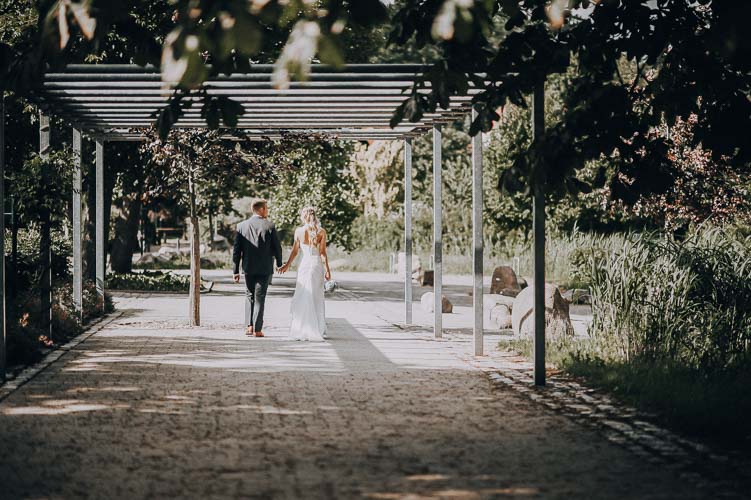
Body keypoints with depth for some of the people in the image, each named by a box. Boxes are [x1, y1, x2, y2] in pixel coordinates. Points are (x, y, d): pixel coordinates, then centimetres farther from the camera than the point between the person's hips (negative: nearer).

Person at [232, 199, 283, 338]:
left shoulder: (242, 226, 0)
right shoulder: (269, 226, -8)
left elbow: (236, 250, 0)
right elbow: (277, 247, -3)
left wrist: (236, 270, 5)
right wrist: (279, 264, 13)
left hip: (248, 268, 2)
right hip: (265, 269, -2)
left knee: (249, 297, 17)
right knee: (259, 299, 3)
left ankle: (249, 326, 7)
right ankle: (257, 329, 1)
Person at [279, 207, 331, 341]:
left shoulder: (299, 231, -3)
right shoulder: (321, 232, -4)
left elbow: (295, 251, 3)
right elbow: (323, 253, -6)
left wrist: (287, 265, 15)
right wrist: (327, 270, -3)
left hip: (305, 265, 0)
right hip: (317, 264, 0)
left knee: (303, 298, 5)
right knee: (317, 298, 8)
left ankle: (302, 330, 2)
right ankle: (318, 329, 8)